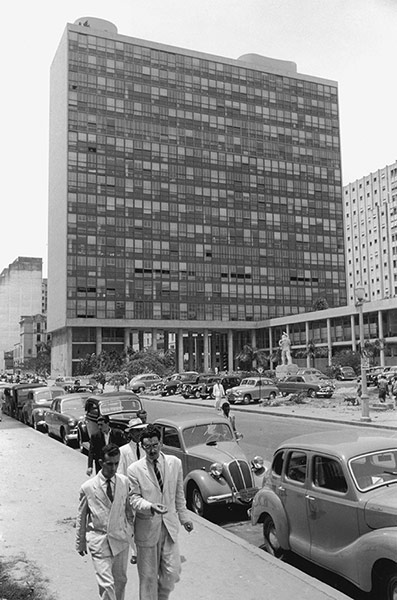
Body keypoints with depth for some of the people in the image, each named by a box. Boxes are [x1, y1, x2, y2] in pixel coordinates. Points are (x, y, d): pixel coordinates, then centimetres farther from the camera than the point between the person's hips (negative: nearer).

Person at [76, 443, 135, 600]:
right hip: (98, 541, -3)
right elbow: (81, 518, 1)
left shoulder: (125, 482, -4)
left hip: (121, 538, 3)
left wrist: (130, 531, 13)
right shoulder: (87, 487, -10)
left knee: (120, 580, 16)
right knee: (107, 584, -8)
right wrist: (80, 543, 8)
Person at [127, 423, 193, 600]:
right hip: (147, 527, -2)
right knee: (148, 575, 9)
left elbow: (179, 494, 8)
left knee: (172, 571, 6)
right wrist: (151, 507, -28)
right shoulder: (134, 469, -12)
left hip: (169, 525, 3)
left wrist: (184, 517, 13)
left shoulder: (175, 463, -2)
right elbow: (134, 499, -10)